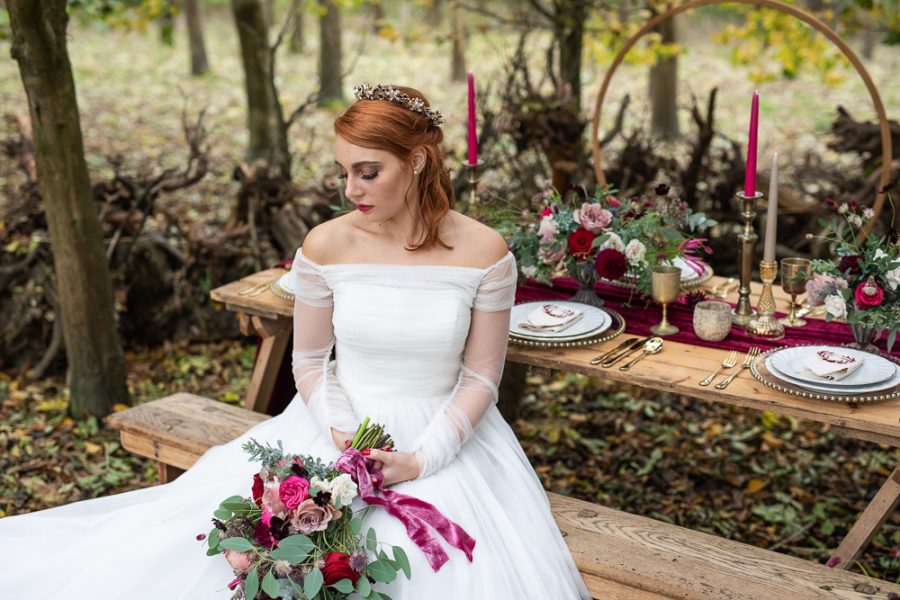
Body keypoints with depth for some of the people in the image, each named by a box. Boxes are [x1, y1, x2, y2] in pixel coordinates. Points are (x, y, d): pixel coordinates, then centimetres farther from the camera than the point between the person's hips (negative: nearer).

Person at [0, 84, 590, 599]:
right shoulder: (326, 246, -8)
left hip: (445, 435, 0)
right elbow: (309, 361, 3)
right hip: (340, 428, 1)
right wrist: (341, 431, -15)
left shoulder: (484, 251, -11)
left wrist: (420, 460, -16)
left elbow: (480, 377, -4)